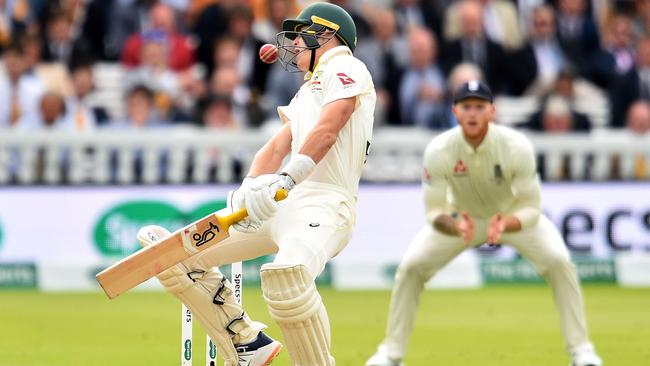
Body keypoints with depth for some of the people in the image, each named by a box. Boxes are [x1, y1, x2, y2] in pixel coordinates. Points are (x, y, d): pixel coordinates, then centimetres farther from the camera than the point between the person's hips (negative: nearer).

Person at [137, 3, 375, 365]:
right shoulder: (306, 93, 30)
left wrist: (285, 180, -31)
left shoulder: (346, 69, 2)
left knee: (286, 274, -40)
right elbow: (278, 146, 14)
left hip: (325, 204, -10)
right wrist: (251, 188, -7)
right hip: (281, 206, 10)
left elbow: (327, 131, -16)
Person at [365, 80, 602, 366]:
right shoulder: (439, 150, -29)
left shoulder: (516, 146, -32)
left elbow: (531, 210, -28)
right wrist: (456, 227, -48)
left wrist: (505, 225, -50)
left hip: (513, 215, -1)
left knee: (559, 262, -22)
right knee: (410, 266, -15)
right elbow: (434, 213, -25)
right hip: (461, 217, 1)